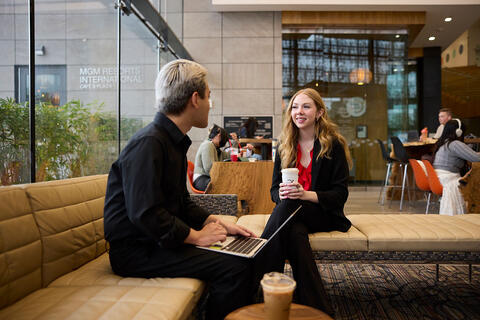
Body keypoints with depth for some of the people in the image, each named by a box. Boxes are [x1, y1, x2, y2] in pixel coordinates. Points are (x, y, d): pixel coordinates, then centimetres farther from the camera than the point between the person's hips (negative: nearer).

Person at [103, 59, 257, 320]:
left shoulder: (174, 141, 14)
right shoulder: (149, 143, -19)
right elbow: (145, 213, -26)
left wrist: (215, 223, 3)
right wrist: (196, 236, -17)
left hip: (159, 240, 10)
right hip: (136, 250, -9)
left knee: (244, 255, 2)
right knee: (236, 268, -21)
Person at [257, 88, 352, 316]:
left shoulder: (334, 145, -3)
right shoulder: (285, 146, 9)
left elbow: (340, 193, -7)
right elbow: (274, 188, 8)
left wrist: (306, 194, -26)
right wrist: (281, 193, -19)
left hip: (324, 214, -3)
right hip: (291, 212, 3)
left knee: (288, 207, -34)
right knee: (295, 234, -34)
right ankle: (316, 307, -27)